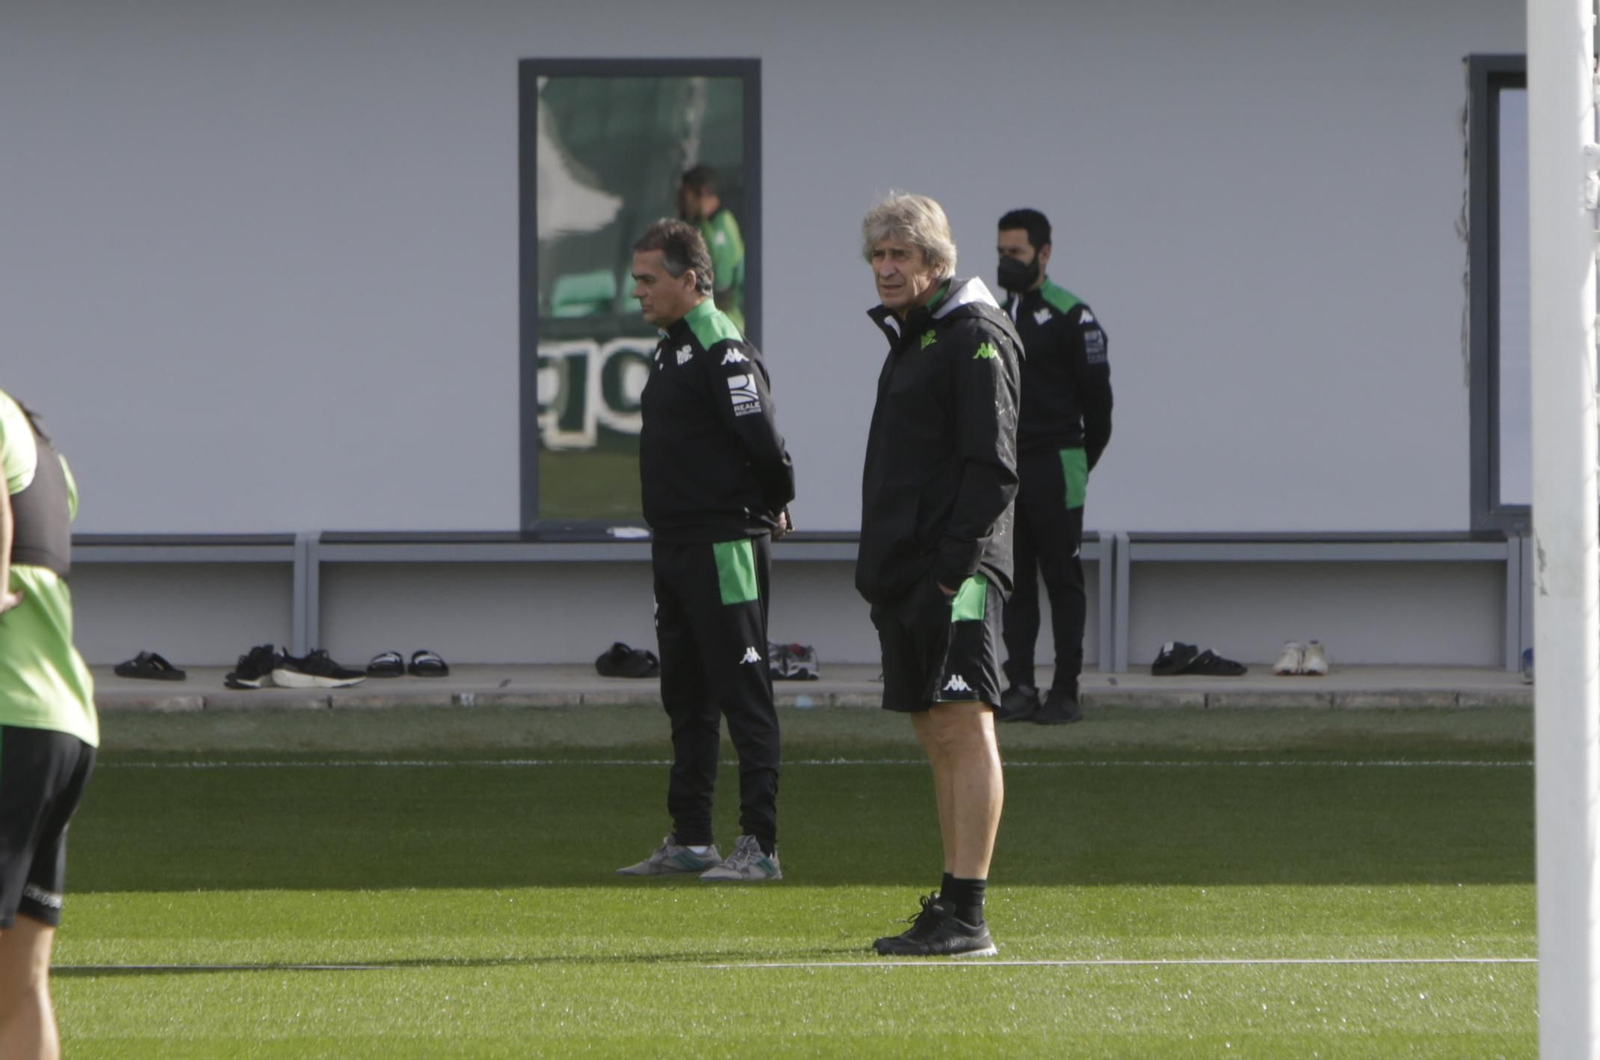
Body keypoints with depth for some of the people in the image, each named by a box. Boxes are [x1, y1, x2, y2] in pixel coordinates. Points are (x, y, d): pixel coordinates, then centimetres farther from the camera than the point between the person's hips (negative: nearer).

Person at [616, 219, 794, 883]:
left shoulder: (722, 351, -16)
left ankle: (759, 846, -7)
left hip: (723, 549, -10)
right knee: (687, 702, 14)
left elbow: (763, 443, -20)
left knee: (744, 700, -7)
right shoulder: (673, 347, 15)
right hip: (675, 548, 10)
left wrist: (769, 508, -3)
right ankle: (690, 841, 21)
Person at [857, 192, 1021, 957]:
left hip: (954, 571, -10)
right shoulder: (908, 339, 20)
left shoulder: (974, 339, -9)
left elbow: (992, 466, -16)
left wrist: (953, 567, -21)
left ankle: (968, 917, -18)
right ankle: (951, 905, 16)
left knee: (963, 725, -13)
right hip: (904, 571, 10)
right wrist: (880, 567, 17)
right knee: (935, 735, 11)